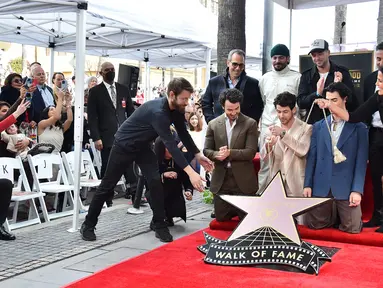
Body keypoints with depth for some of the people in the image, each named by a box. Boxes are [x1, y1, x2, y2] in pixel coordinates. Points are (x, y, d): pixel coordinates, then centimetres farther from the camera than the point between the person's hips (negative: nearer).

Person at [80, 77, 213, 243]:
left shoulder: (177, 110, -11)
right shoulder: (158, 111, -37)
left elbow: (183, 134, 4)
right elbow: (170, 143, -42)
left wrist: (198, 155, -6)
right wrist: (190, 172, -46)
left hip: (143, 146, 7)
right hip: (124, 145, -6)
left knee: (155, 181, -10)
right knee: (107, 185, 3)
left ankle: (159, 224, 1)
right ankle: (88, 225, 17)